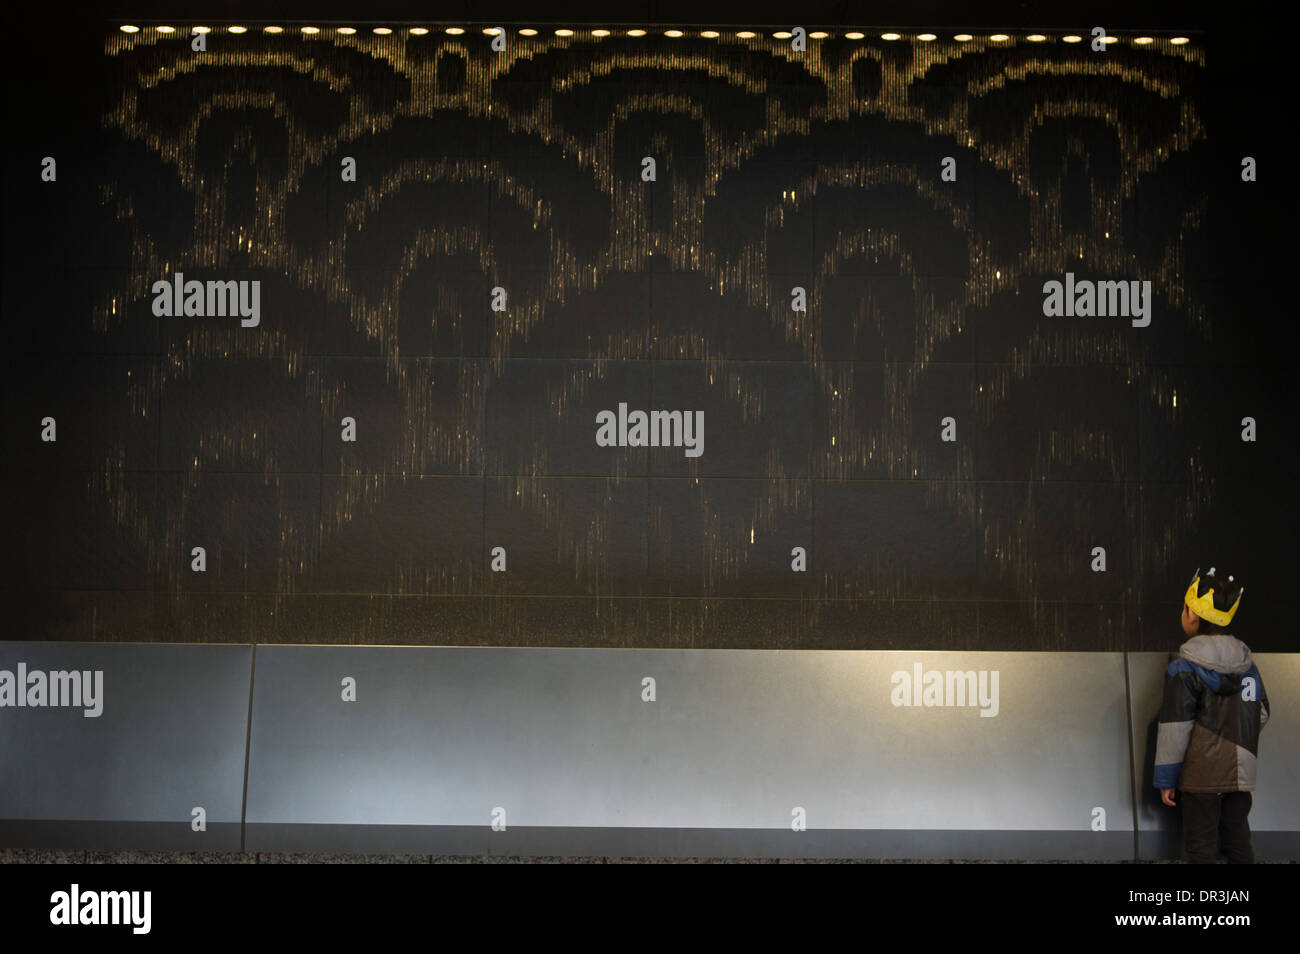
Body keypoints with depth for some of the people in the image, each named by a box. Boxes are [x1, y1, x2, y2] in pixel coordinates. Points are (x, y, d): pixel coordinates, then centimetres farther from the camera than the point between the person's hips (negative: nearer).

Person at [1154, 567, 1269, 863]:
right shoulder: (1246, 662, 5)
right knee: (1238, 843, 16)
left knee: (1201, 849, 2)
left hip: (1202, 775, -6)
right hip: (1240, 773, 6)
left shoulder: (1184, 668, -13)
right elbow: (1260, 714, 13)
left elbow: (1175, 728, -14)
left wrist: (1165, 779, -8)